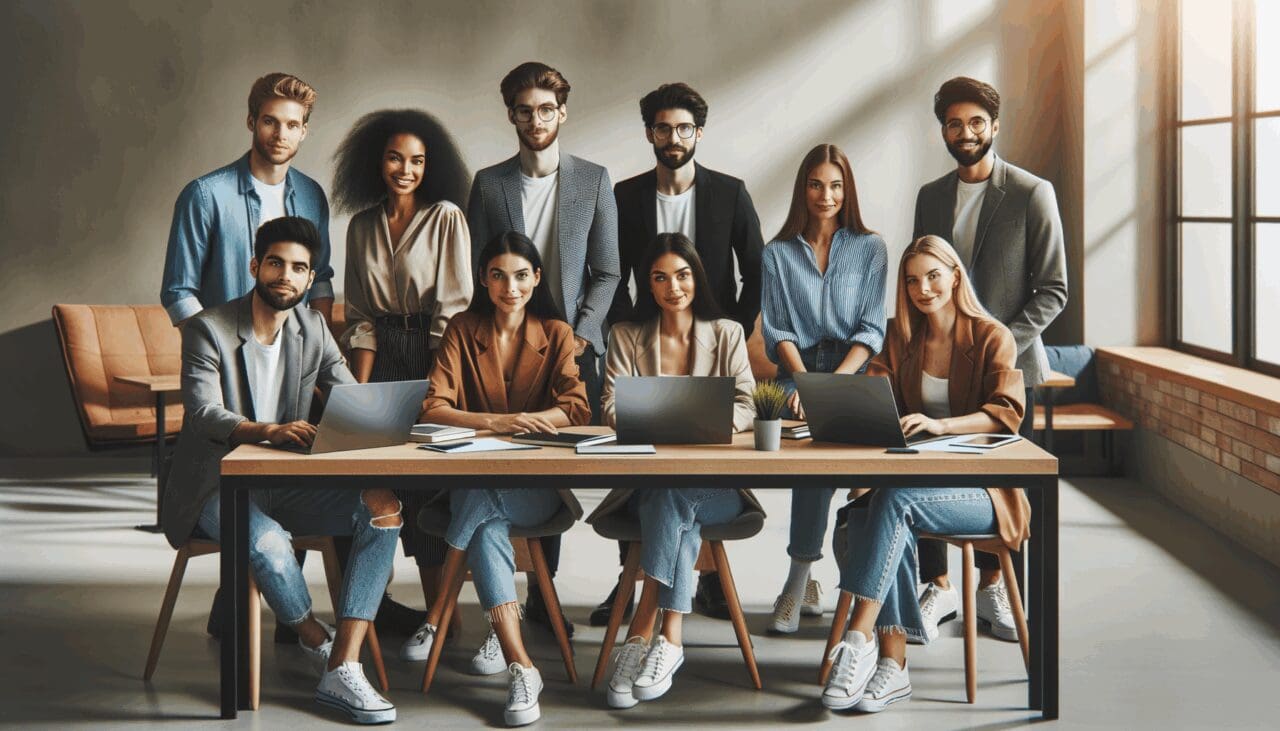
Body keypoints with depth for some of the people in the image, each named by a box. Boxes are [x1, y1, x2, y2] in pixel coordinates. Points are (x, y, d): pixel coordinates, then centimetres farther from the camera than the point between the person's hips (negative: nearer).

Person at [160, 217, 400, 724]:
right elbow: (203, 414, -24)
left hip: (285, 486, 5)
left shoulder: (313, 329, 7)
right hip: (216, 487, -5)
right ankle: (318, 643, -6)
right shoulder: (208, 329, -10)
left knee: (384, 510, -19)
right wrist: (269, 430, -44)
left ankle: (341, 671, -25)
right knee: (269, 541, -38)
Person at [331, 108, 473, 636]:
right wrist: (360, 387, -1)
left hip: (433, 354, -4)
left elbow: (454, 309, -8)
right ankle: (368, 598, 8)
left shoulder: (446, 218, -4)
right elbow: (360, 316, 10)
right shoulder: (362, 226, 10)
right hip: (382, 355, 4)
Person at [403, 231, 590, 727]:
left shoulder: (556, 334, 7)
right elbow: (434, 408, -6)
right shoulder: (462, 331, 6)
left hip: (538, 486, 0)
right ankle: (521, 669, -39)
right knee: (488, 529, -34)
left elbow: (576, 410, -5)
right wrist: (495, 422, -23)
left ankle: (437, 613, -22)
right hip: (472, 478, 0)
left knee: (480, 500, -35)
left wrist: (519, 421, -24)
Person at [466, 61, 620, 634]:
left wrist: (581, 334, -4)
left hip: (572, 348, 0)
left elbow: (606, 272, 7)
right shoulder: (488, 184, 8)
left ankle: (543, 592, 8)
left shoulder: (593, 181, 8)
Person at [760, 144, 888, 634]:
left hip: (852, 370, -1)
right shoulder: (778, 254, 13)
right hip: (799, 369, 1)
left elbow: (872, 329, 3)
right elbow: (777, 331, 6)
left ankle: (798, 581, -26)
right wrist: (805, 381, -13)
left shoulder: (870, 249, 11)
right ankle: (808, 584, -26)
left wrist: (836, 381, -14)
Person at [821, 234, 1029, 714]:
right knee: (866, 511, -30)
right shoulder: (902, 337, 16)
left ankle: (859, 637, -35)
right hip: (918, 478, 4)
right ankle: (892, 665, -33)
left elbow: (1007, 411, -14)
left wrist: (940, 424, -30)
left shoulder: (992, 337, 0)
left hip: (981, 489, -4)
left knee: (894, 499, -34)